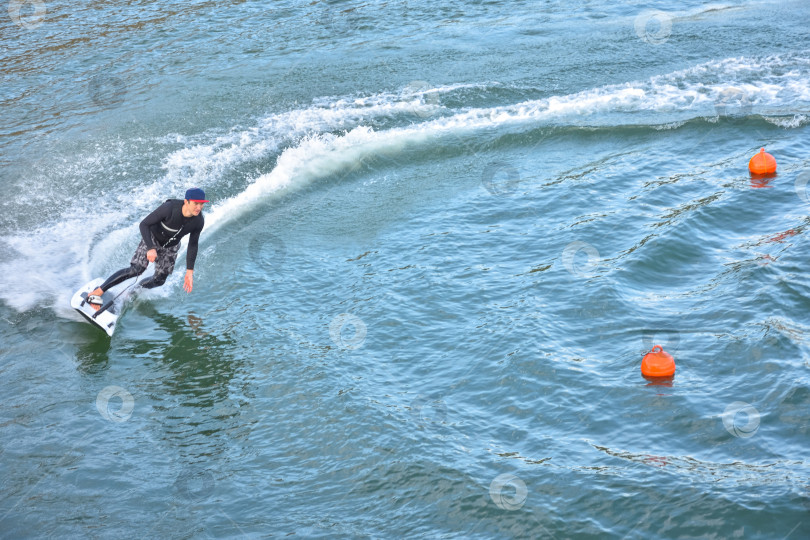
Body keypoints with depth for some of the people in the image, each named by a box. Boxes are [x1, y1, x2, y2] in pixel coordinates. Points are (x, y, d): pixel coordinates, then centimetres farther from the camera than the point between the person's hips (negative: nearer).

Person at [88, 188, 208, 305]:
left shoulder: (198, 222, -22)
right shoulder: (169, 208, -35)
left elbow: (193, 245, -7)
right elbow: (144, 224, -28)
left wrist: (189, 271, -9)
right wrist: (150, 248, -40)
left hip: (170, 248, 5)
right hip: (152, 238, -5)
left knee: (159, 280, 4)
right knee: (136, 270, -19)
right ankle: (97, 292, -13)